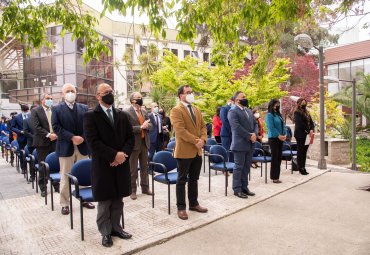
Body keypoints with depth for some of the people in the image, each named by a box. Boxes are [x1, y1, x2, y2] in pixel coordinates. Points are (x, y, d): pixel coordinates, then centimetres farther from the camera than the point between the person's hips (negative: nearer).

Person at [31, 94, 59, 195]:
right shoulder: (35, 111, 0)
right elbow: (36, 127, -9)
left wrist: (56, 134, -7)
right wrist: (48, 135, -15)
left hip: (55, 141, 2)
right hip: (43, 142, -2)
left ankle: (56, 185, 15)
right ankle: (43, 188, 16)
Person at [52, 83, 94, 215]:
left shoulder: (84, 108, 9)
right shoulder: (57, 109, 2)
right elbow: (56, 127, -8)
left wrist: (82, 137, -13)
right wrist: (72, 138, -17)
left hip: (82, 146, 3)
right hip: (66, 147, -2)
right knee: (65, 177, 5)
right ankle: (65, 204, 16)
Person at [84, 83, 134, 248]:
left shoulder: (122, 115, 11)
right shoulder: (91, 116, -5)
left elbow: (130, 137, 7)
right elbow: (93, 141, -15)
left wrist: (123, 154, -10)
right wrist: (114, 155, -18)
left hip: (121, 164, 5)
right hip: (102, 165, -4)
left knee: (118, 200, 14)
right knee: (104, 201, 7)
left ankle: (116, 227, 29)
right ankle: (106, 232, 22)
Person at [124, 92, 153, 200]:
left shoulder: (144, 112, 12)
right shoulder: (127, 113, -10)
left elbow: (150, 125, 11)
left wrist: (146, 125, -12)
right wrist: (140, 127, -22)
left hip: (144, 142, 6)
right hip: (134, 143, -6)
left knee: (144, 167, 14)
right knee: (133, 169, 4)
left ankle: (145, 187, 26)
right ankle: (132, 190, 15)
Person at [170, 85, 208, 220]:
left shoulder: (196, 109, 14)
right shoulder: (176, 110, -11)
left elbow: (203, 126, 11)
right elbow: (180, 130, -20)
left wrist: (202, 139, -8)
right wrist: (195, 141, -19)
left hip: (197, 151, 7)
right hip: (184, 151, -7)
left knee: (194, 179, 16)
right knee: (182, 180, 4)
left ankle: (193, 203, 30)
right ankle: (181, 207, 15)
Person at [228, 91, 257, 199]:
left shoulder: (249, 110, 17)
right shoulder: (233, 111, -9)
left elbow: (255, 123, 15)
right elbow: (237, 127, -19)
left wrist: (255, 134, -5)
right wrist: (249, 136, -15)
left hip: (250, 144, 8)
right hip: (240, 144, -8)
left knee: (246, 167, 13)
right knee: (239, 167, 0)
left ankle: (244, 187, 23)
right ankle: (237, 189, 8)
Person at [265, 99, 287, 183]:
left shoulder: (279, 114, 15)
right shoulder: (269, 115, -9)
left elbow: (283, 125, 15)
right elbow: (271, 127, -16)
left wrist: (284, 135, 1)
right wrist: (279, 136, -16)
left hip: (281, 138, 8)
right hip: (273, 138, -7)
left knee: (279, 157, 8)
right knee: (275, 157, -4)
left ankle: (277, 176, 15)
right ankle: (274, 177, 3)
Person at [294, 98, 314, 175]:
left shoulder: (307, 113, 18)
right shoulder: (297, 113, -7)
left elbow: (311, 122, 13)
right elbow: (300, 124, -16)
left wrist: (311, 130, -5)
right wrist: (308, 131, -15)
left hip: (307, 135, 7)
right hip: (300, 135, -7)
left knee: (304, 152, 9)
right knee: (300, 152, -3)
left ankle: (303, 168, 15)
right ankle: (300, 168, 2)